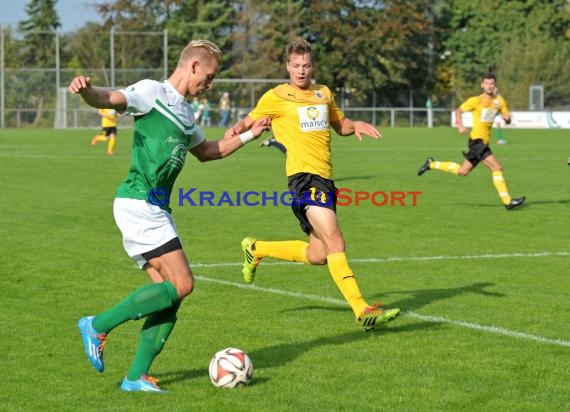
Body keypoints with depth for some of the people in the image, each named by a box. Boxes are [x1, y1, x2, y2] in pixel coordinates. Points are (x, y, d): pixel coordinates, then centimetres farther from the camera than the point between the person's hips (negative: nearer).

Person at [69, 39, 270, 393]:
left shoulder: (185, 112, 21)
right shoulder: (153, 92, -6)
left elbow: (206, 151, 39)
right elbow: (109, 99, -24)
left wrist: (249, 135, 38)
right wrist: (86, 90, -46)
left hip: (156, 210, 9)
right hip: (139, 203, -9)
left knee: (169, 295, 5)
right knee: (181, 284, -14)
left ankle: (136, 377, 9)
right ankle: (99, 325, -4)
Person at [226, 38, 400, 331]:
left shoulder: (323, 94, 20)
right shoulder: (276, 97, 4)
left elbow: (339, 124, 31)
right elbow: (249, 121, 11)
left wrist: (355, 126, 9)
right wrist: (236, 130, -12)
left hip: (325, 177, 7)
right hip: (305, 175, -7)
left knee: (317, 255, 10)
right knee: (334, 241, -20)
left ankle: (256, 249, 31)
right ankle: (362, 310, -26)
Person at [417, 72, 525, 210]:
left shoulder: (499, 101, 6)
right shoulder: (476, 101, -8)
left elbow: (507, 119, 11)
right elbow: (459, 111, 2)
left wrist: (507, 118, -13)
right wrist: (460, 125, -14)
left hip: (484, 142, 7)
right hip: (477, 140, -7)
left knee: (462, 171, 18)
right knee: (497, 168, -17)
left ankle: (431, 164, 33)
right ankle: (507, 201, -14)